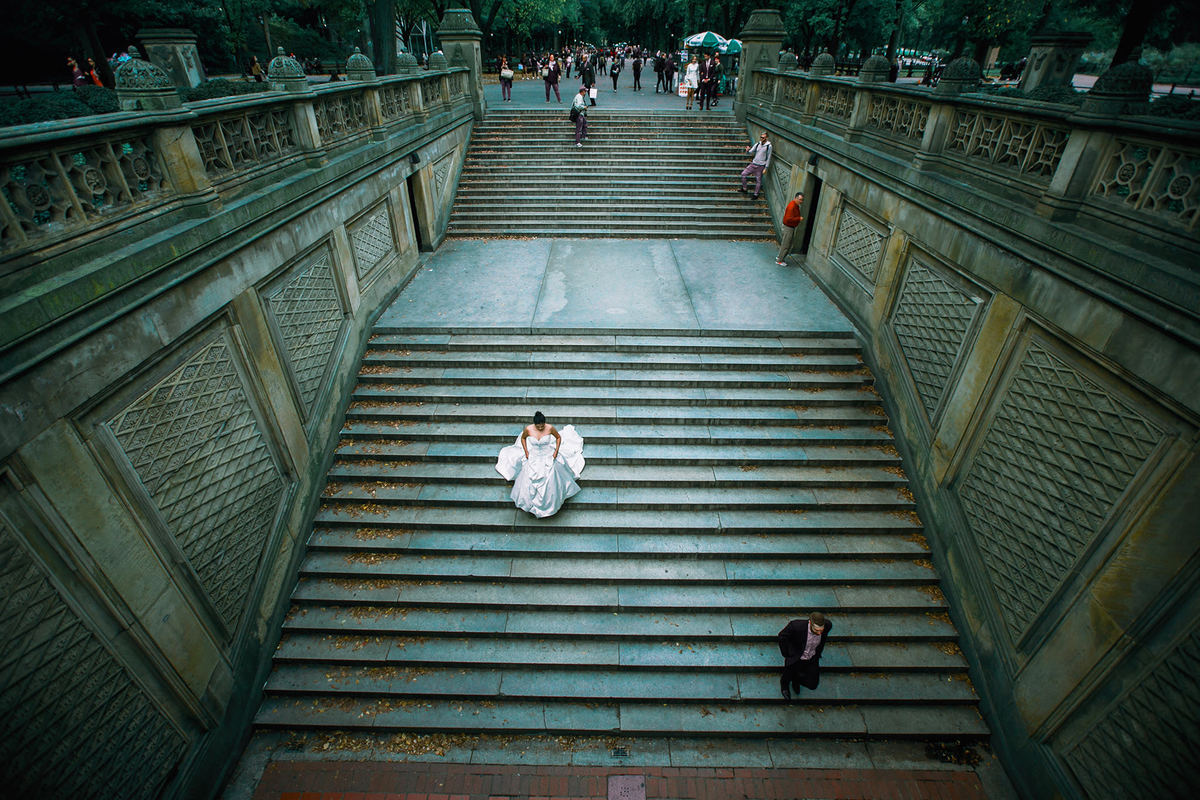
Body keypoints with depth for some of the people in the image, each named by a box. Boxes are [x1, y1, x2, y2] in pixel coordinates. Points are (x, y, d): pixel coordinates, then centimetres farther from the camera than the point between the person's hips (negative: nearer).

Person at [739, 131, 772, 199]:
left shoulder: (769, 146, -9)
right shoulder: (757, 144, 4)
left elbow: (768, 157, -6)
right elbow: (751, 151, 3)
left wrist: (766, 168, -9)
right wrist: (748, 150, -23)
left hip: (761, 166, -5)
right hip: (753, 164, 5)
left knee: (758, 180, 2)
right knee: (743, 174, -1)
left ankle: (756, 194, 16)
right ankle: (744, 189, 12)